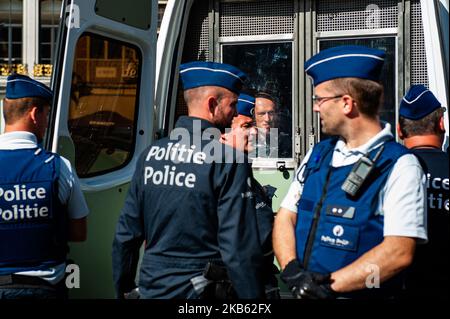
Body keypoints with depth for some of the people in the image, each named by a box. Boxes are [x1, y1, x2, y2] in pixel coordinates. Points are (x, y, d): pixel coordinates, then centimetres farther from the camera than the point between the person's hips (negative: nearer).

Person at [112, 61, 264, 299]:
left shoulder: (150, 154, 3)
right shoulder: (229, 162, -14)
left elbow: (126, 234, 6)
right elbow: (240, 246, -18)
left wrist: (123, 289, 16)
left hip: (152, 289, 5)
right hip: (202, 291, -4)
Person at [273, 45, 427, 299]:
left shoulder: (400, 166, -12)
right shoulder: (318, 154, 7)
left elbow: (399, 252, -19)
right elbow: (286, 217, 5)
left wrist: (329, 285, -19)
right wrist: (292, 270, -13)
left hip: (360, 295, -5)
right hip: (303, 292, 5)